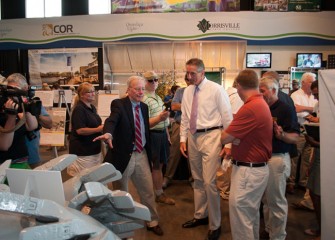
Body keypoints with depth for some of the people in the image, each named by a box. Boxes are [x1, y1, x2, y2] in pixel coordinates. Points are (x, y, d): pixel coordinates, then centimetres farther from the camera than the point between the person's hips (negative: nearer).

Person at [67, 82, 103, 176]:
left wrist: (102, 128, 10)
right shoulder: (79, 109, -14)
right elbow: (80, 130, -22)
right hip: (82, 152, -8)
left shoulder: (92, 108, 12)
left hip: (94, 150, 9)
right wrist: (98, 129, -19)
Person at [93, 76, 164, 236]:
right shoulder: (119, 104, -11)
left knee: (148, 191, 14)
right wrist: (108, 134, -54)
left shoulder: (144, 106, 8)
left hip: (141, 155, 5)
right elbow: (111, 120, -31)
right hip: (123, 156, -5)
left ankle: (152, 222, 35)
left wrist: (149, 154, 18)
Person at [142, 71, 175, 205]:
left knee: (159, 165, 15)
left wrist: (167, 133, 15)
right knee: (155, 166, 4)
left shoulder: (158, 97, 13)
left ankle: (160, 192, 26)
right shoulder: (144, 99, -15)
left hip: (162, 134, 9)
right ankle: (159, 194, 15)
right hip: (153, 135, -8)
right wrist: (159, 118, -37)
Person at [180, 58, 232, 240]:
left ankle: (215, 225, 13)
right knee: (197, 180, 17)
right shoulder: (188, 91, 7)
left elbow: (227, 117, -8)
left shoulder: (216, 90, -10)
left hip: (211, 136, -6)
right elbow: (184, 118, 12)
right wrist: (183, 139, 7)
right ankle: (200, 216, 36)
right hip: (193, 137, 6)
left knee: (209, 182, -6)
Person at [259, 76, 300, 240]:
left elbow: (295, 138, -16)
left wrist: (281, 134, -34)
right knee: (266, 199, 18)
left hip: (277, 159, -8)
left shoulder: (285, 110, -12)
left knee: (276, 201, 4)